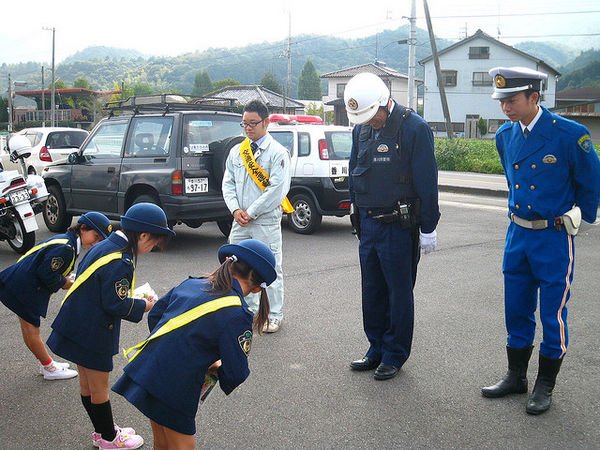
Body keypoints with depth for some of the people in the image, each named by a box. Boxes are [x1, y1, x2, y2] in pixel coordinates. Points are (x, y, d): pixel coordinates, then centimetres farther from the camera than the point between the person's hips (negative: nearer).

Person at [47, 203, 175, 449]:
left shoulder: (103, 247, 4)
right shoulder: (119, 262, -25)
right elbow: (115, 305, -24)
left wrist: (134, 300, 8)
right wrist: (143, 306, -7)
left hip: (78, 327, 9)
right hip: (93, 334, -9)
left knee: (87, 385, 21)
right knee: (99, 389, 9)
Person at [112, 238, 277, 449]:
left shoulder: (191, 283, 4)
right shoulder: (237, 315, -16)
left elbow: (154, 315, 15)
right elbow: (236, 373, -13)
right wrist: (217, 369, 8)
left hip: (143, 371, 7)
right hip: (174, 391, -7)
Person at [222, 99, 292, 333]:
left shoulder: (277, 152, -6)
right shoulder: (237, 151, 12)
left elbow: (277, 189, -14)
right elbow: (228, 183, 12)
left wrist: (251, 212, -13)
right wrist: (236, 210, -5)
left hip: (266, 221, -6)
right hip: (240, 222, 6)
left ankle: (274, 316, 11)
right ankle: (249, 310, 25)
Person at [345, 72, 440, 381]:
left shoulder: (414, 128, -12)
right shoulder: (361, 129, 8)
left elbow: (427, 181, -12)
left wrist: (428, 228, -10)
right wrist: (357, 216, 16)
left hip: (399, 226, -6)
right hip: (368, 224, 7)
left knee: (399, 292, 5)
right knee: (372, 291, 14)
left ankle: (395, 355, 18)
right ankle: (377, 349, 28)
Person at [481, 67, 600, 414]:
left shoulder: (569, 134, -16)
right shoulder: (505, 135, 3)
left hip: (554, 238, -5)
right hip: (518, 234, 6)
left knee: (552, 315, 5)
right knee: (517, 311, 14)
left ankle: (545, 385, 19)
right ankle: (516, 376, 29)